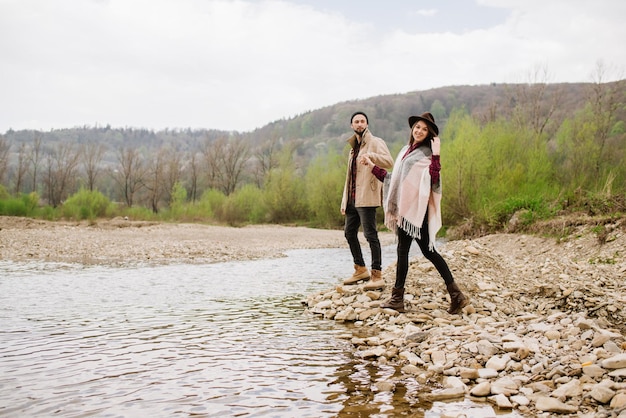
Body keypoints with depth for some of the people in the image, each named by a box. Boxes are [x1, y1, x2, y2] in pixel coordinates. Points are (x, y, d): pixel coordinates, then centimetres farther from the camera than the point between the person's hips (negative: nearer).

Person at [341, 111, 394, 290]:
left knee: (370, 235, -10)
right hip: (353, 199, 9)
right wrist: (344, 201, 16)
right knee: (349, 232, 14)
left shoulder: (375, 142, -4)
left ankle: (377, 276, -6)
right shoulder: (354, 148, 21)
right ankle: (360, 270, 27)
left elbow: (389, 162, -21)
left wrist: (370, 156, -36)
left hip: (366, 198, -9)